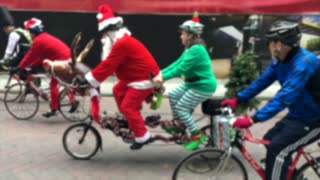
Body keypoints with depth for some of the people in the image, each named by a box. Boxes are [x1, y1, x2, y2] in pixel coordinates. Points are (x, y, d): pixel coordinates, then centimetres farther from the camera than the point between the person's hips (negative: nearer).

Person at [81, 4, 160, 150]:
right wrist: (90, 78, 10)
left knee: (128, 106, -9)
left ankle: (142, 136, -1)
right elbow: (109, 64, 14)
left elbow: (108, 65, -24)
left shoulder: (122, 43, -23)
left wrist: (88, 80, -18)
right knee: (118, 90, 18)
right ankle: (129, 119, 25)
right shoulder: (122, 40, 12)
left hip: (144, 78, -11)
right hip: (137, 75, 11)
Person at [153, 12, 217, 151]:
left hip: (203, 86, -10)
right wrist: (161, 72, 0)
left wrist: (164, 77, -24)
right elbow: (177, 63, 7)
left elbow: (181, 68, -27)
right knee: (173, 95, 15)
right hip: (193, 83, 10)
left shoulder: (196, 50, -24)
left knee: (181, 108, -8)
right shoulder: (190, 48, 8)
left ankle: (197, 136, 4)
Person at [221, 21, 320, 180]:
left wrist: (253, 119, -44)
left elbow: (284, 97, -39)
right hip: (297, 114, 8)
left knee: (277, 149, -15)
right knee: (270, 140, 11)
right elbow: (262, 81, 4)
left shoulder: (304, 62, -30)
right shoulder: (279, 60, -3)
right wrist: (237, 99, -3)